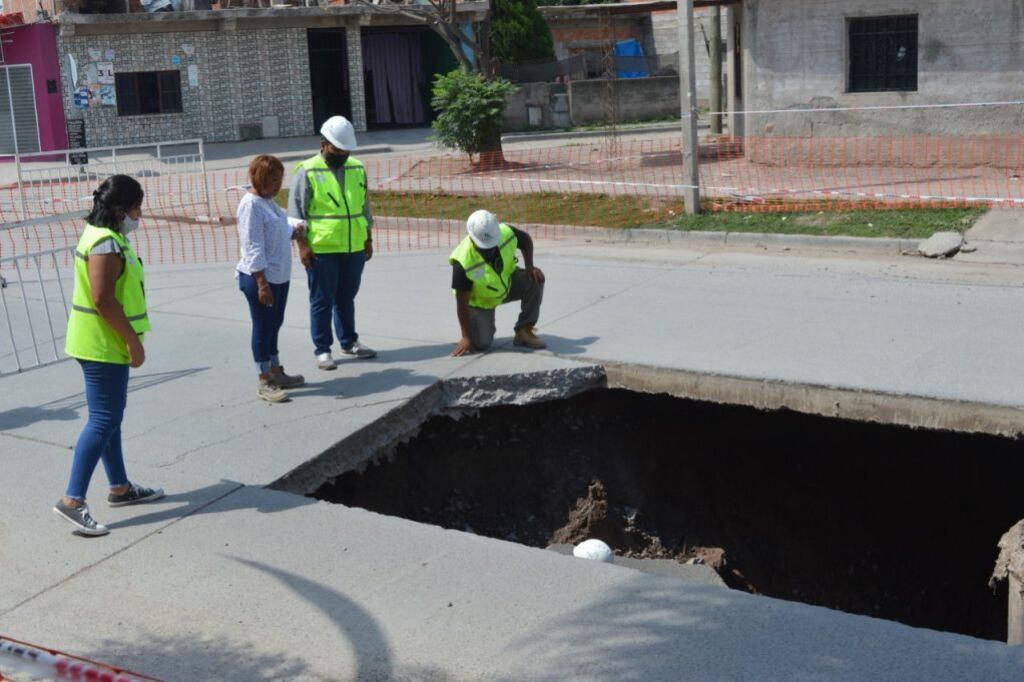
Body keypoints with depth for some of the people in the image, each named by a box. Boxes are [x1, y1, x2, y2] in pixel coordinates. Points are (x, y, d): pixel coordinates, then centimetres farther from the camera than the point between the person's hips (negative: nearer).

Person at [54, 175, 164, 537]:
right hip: (103, 344, -11)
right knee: (104, 420, -8)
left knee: (110, 415, 17)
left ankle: (120, 487, 29)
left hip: (103, 342, 11)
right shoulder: (107, 243, -20)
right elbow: (103, 299, -25)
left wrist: (128, 339, 22)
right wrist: (134, 341, -21)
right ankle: (72, 500, -7)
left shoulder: (103, 236, 13)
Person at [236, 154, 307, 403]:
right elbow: (254, 248, -21)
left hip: (279, 276, 9)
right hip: (260, 278, -9)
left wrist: (294, 230, 11)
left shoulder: (268, 201, 11)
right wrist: (262, 284, -23)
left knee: (274, 326, 18)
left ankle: (276, 373, 30)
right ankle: (264, 382, 8)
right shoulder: (251, 205, -18)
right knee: (263, 328, -1)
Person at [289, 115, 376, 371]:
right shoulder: (307, 171, -7)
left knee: (346, 298, 16)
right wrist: (302, 245, -13)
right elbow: (296, 211, -7)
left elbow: (364, 206, 17)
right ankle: (322, 350, 10)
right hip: (321, 249, -5)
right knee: (322, 301, 2)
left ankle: (349, 343, 28)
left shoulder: (357, 169, 9)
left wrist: (368, 239, 15)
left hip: (353, 248, 5)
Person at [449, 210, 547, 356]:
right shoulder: (463, 261, -36)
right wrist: (466, 337, -25)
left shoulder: (507, 233, -26)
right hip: (479, 299, -4)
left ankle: (524, 331, -10)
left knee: (535, 279, -22)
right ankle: (485, 324, 19)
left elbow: (526, 240, -1)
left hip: (507, 283, 4)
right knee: (481, 343, -18)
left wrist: (530, 266, -17)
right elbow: (462, 301, -27)